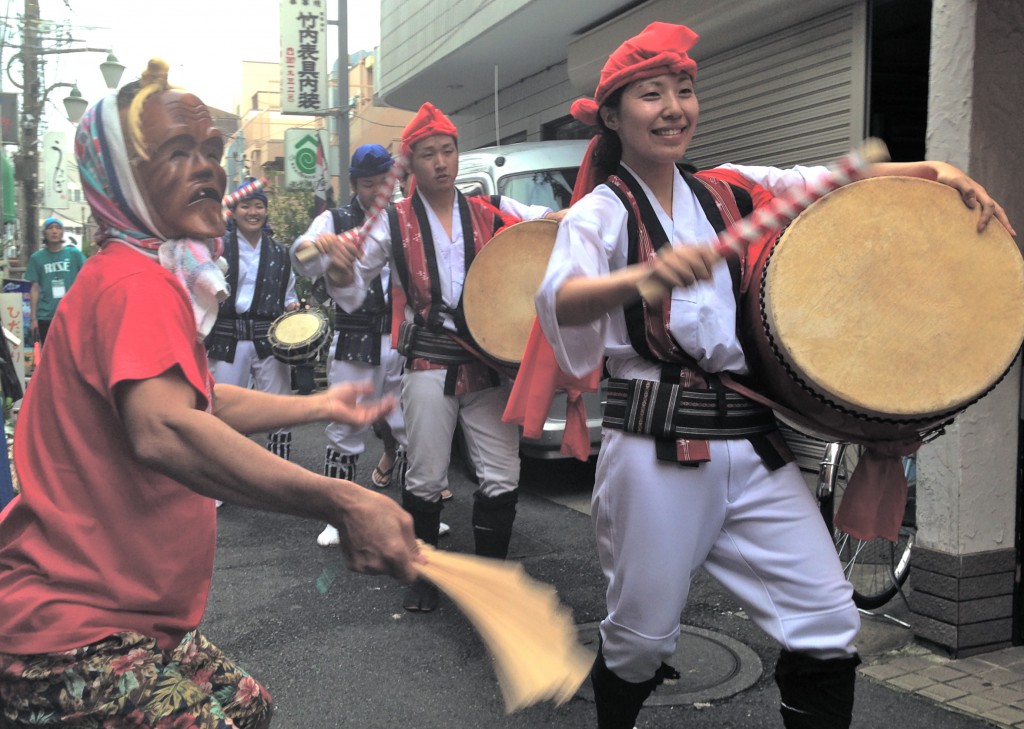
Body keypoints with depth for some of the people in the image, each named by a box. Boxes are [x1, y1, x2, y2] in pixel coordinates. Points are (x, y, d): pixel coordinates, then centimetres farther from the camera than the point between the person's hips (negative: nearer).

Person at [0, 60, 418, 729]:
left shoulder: (160, 277, 14)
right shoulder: (138, 283, -21)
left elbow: (198, 401, 25)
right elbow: (161, 433, -39)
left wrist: (321, 405, 24)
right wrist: (342, 504, -43)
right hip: (72, 634, -11)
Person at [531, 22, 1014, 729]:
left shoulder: (727, 190, 11)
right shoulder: (600, 212, -4)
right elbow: (559, 300, -24)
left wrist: (935, 171, 3)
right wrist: (645, 277, -43)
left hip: (754, 442, 5)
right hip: (657, 450, -4)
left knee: (830, 626, 1)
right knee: (640, 640, 6)